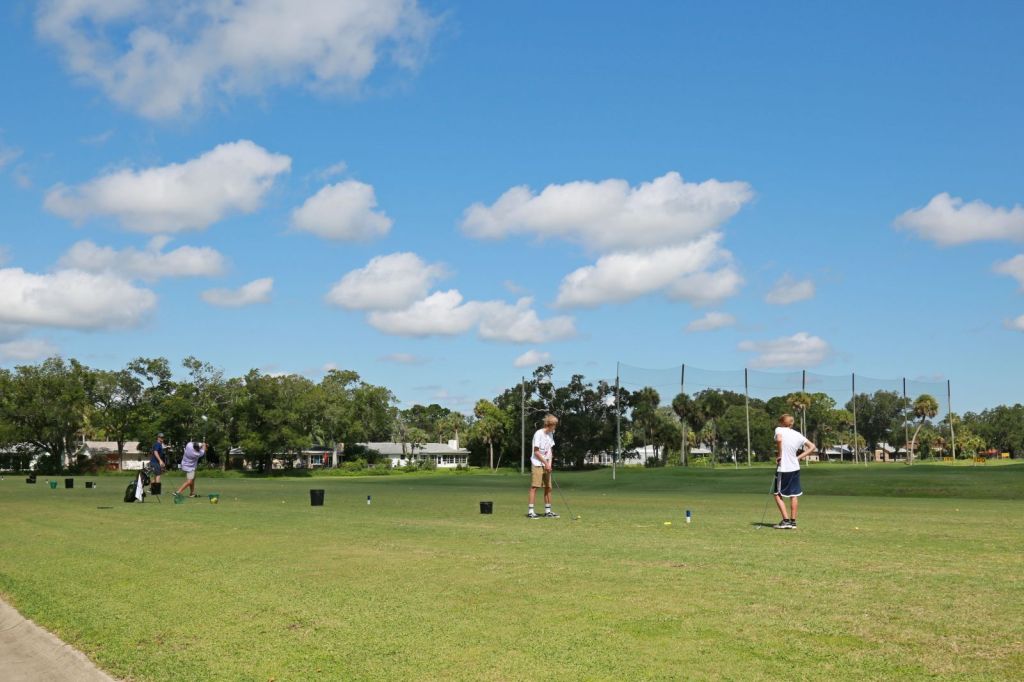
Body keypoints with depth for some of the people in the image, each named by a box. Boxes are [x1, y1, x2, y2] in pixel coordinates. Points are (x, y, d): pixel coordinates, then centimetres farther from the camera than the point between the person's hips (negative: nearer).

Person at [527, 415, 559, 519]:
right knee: (534, 486, -9)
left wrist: (549, 464, -1)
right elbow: (536, 452, -15)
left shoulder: (550, 434, 10)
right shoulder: (539, 434, -14)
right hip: (537, 464, -7)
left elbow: (550, 450, 11)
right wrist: (546, 463, -12)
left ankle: (547, 511, 15)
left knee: (548, 487, 7)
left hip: (546, 465, 8)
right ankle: (530, 511, -8)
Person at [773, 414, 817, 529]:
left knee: (778, 494, 5)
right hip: (795, 468, 5)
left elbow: (779, 439, -29)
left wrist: (780, 455, -17)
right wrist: (799, 457, 6)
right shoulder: (798, 435, 9)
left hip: (783, 469, -5)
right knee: (794, 495, 11)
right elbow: (812, 447, 9)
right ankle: (793, 522, 12)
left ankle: (786, 520, -2)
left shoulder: (779, 430, -6)